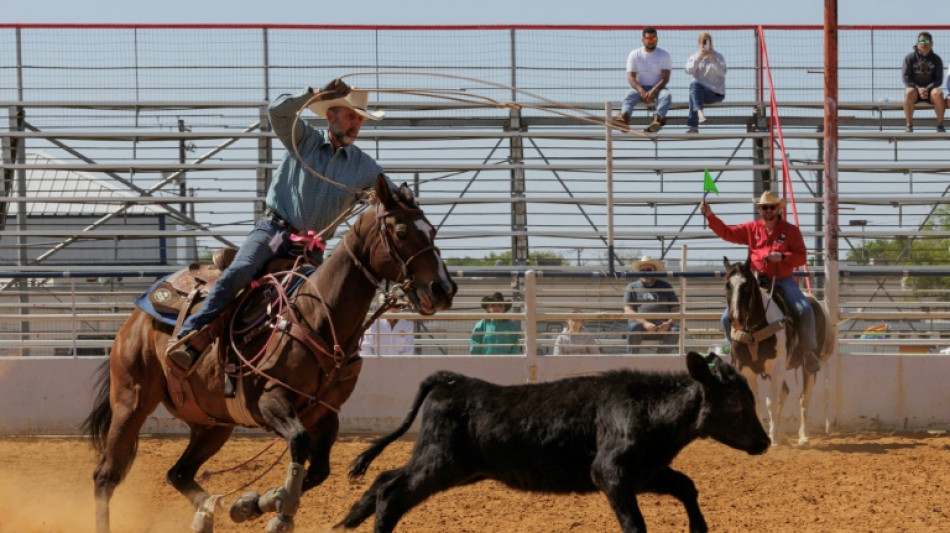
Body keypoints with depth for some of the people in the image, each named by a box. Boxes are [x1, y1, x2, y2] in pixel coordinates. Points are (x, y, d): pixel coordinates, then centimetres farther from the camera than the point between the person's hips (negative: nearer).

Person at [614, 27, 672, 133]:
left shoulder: (664, 55, 1)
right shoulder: (634, 55, 3)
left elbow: (665, 78, -6)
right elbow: (631, 77, -5)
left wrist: (653, 91, -23)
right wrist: (642, 91, -23)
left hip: (658, 88, 0)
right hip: (640, 88, 0)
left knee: (666, 95, -34)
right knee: (629, 96, -32)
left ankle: (658, 119, -61)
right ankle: (624, 117, -63)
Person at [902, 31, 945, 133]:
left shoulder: (936, 59, 5)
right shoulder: (909, 58, 2)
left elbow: (938, 79, 1)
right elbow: (906, 78, -3)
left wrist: (927, 89, -18)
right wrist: (918, 88, -19)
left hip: (930, 88, 1)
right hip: (914, 87, -1)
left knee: (938, 93, -34)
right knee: (909, 93, -36)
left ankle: (940, 125, -23)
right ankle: (909, 125, -29)